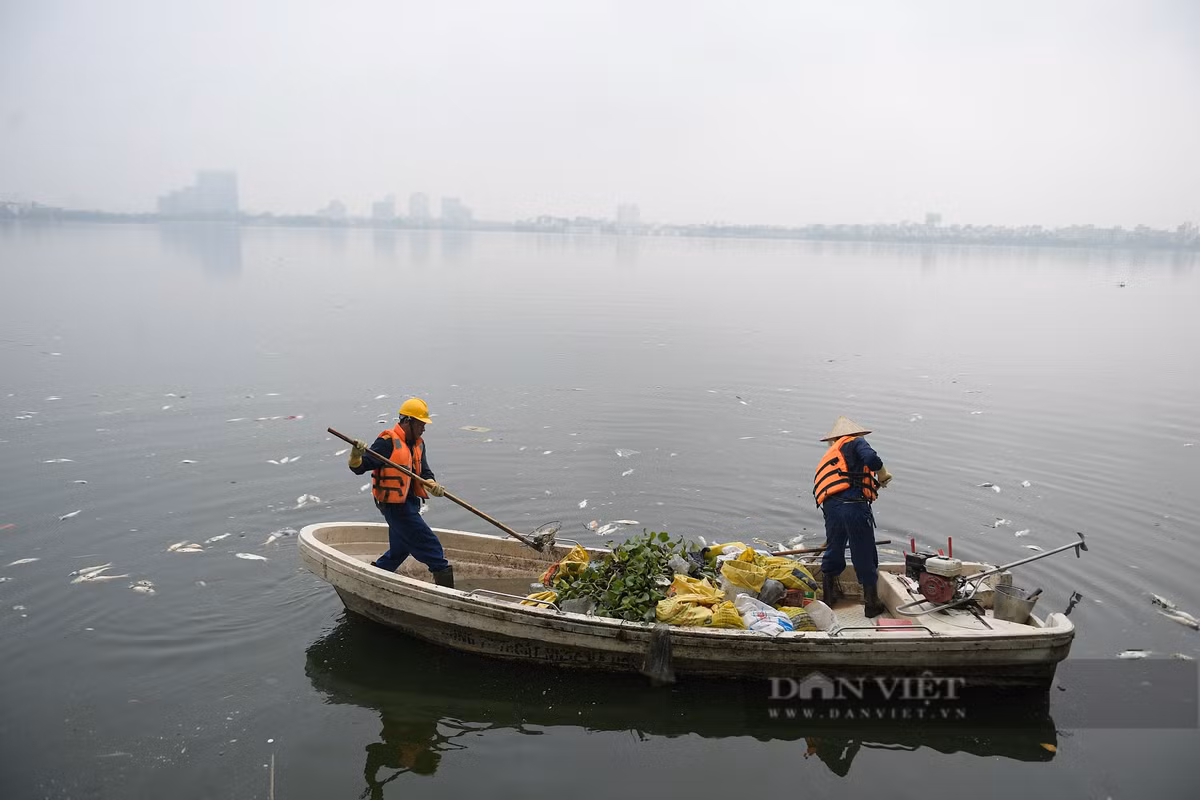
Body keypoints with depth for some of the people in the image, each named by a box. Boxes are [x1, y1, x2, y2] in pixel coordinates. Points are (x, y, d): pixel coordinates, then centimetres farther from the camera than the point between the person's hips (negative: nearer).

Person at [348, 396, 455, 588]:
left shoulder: (417, 443, 11)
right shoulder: (387, 442, -16)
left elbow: (424, 472, 6)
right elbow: (359, 468, -18)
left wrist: (432, 485, -15)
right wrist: (356, 456, -40)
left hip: (408, 503, 9)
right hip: (395, 506, -9)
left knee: (399, 550, 22)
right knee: (430, 545, -7)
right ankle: (446, 589, 0)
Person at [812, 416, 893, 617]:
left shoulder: (829, 456, 31)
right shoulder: (854, 443, 10)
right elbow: (871, 458, -12)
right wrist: (882, 473, 8)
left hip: (830, 507, 6)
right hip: (854, 505, -6)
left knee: (833, 552, 22)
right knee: (865, 557, 6)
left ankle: (828, 599, 31)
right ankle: (872, 604, 15)